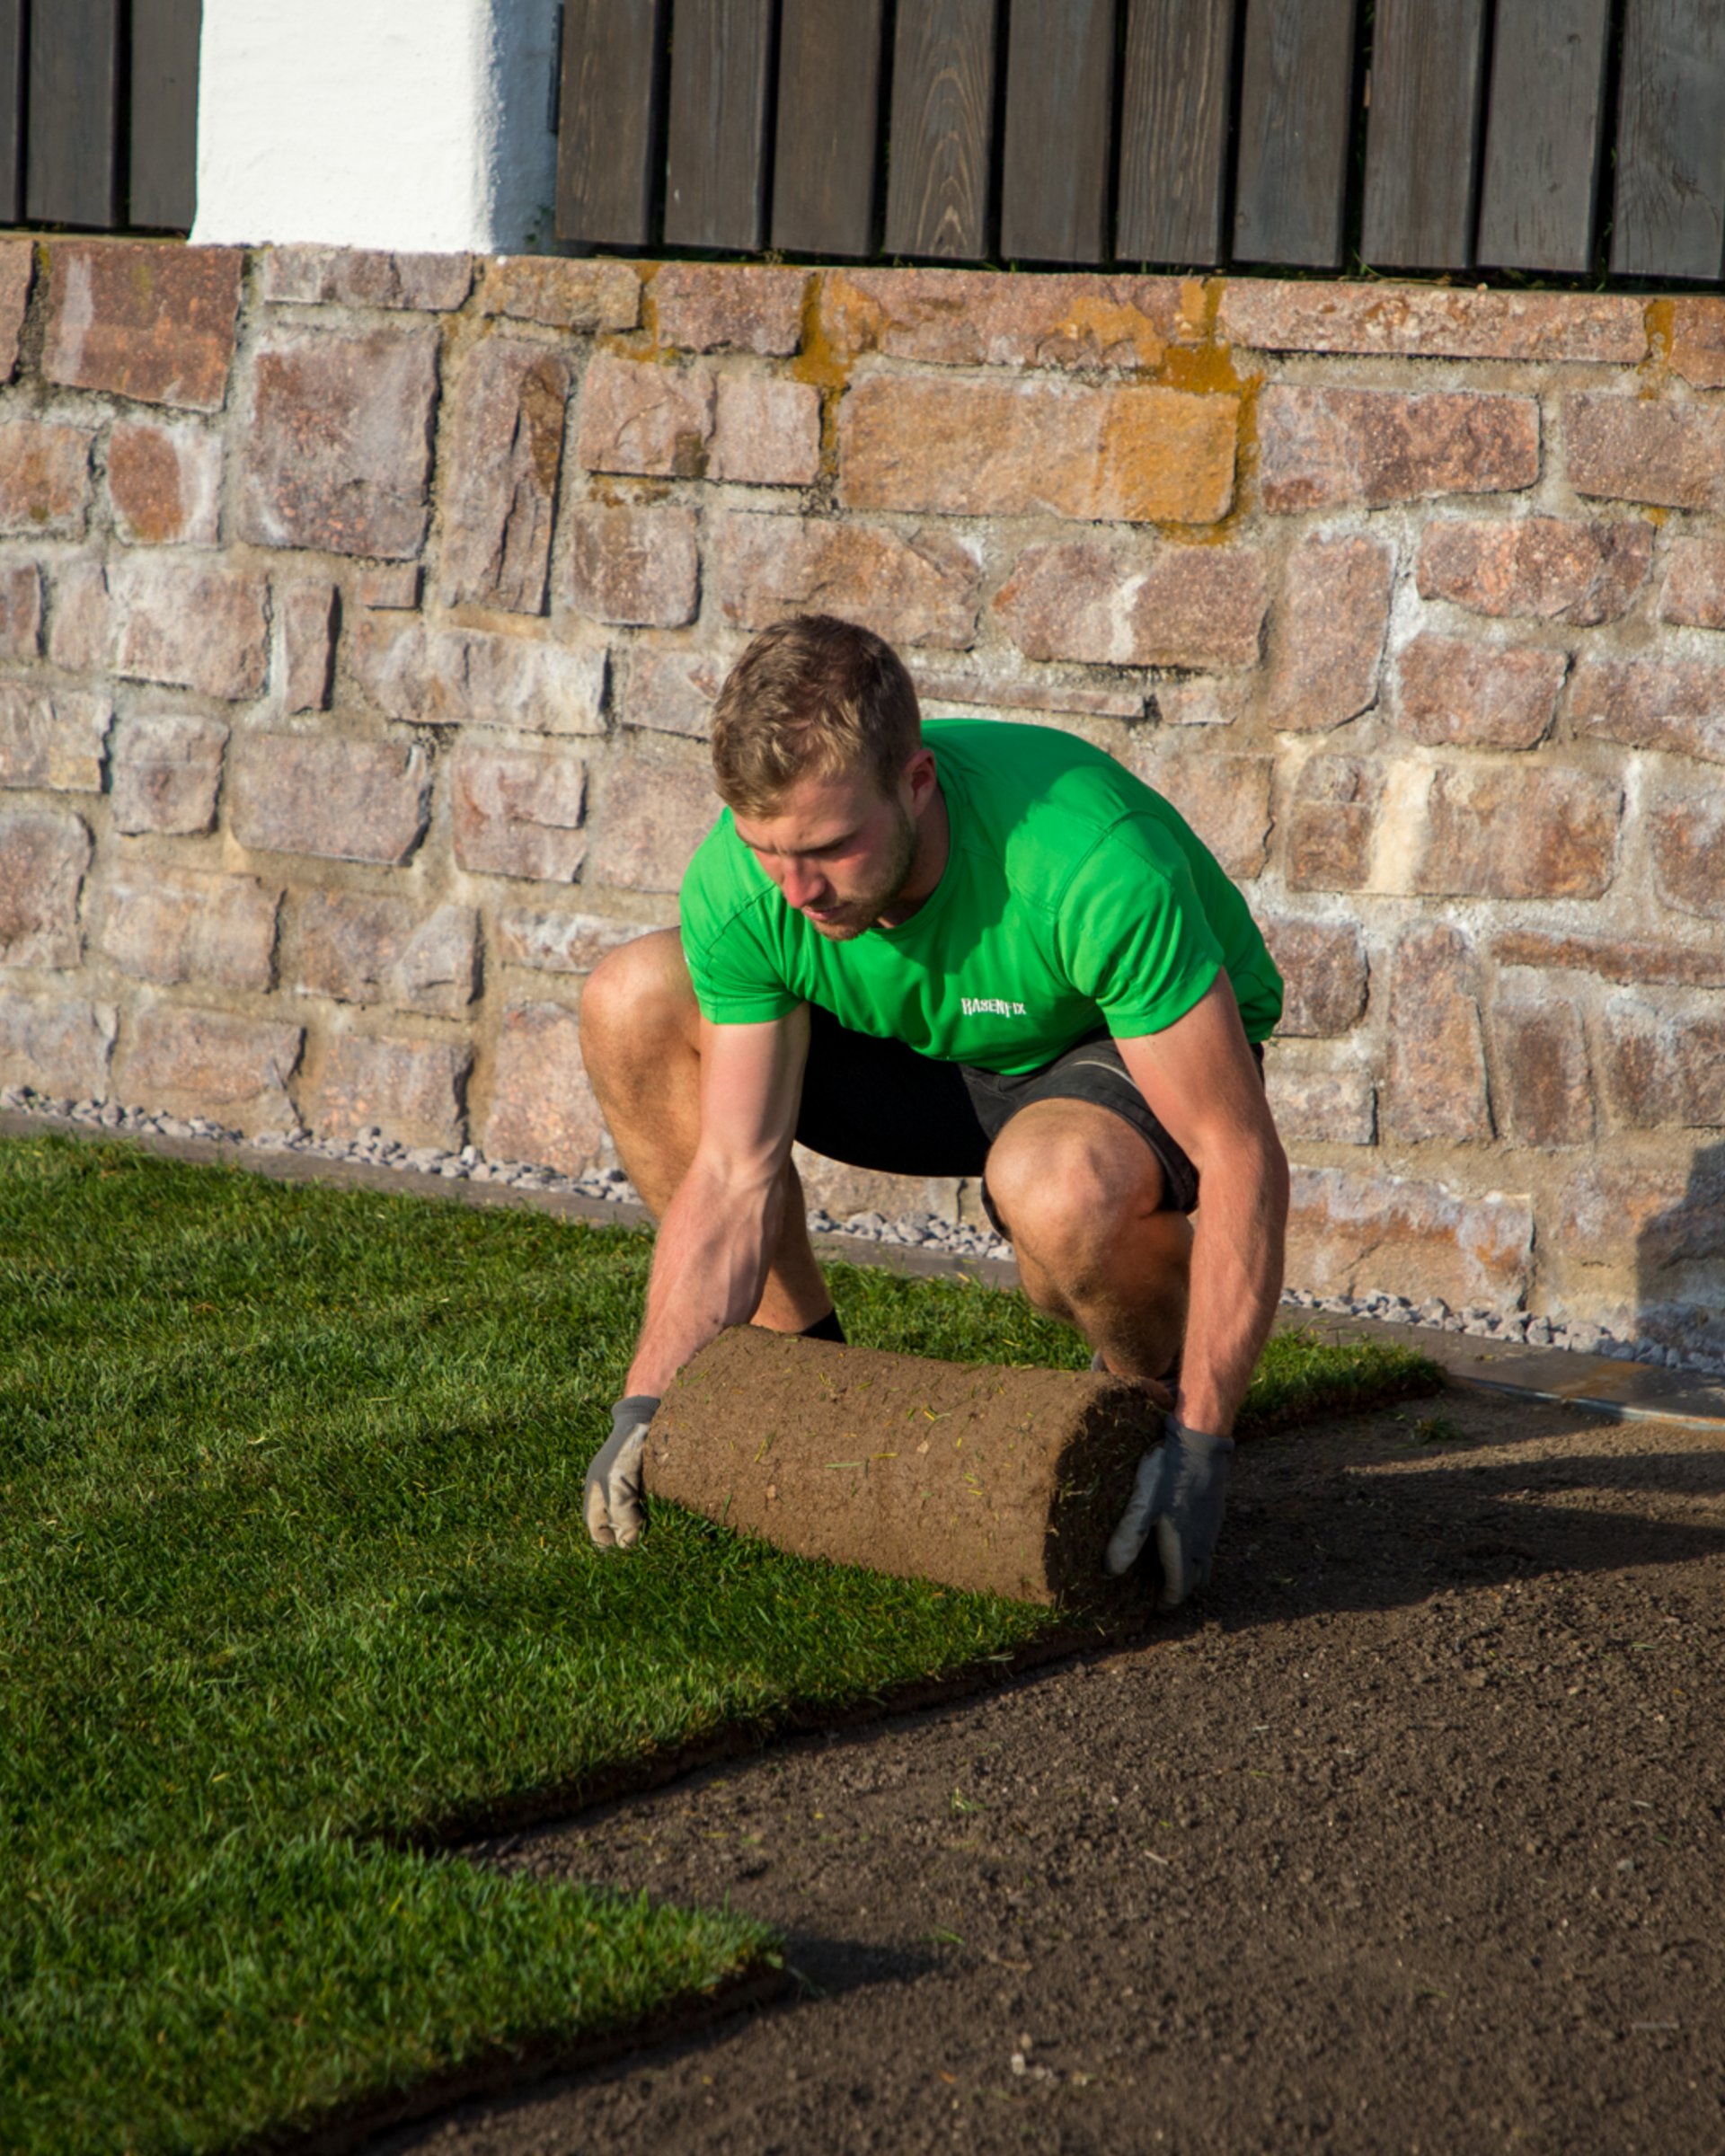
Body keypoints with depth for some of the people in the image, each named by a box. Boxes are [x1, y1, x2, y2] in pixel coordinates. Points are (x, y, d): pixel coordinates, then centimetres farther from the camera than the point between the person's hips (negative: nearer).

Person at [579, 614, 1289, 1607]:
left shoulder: (1093, 867, -39)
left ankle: (1163, 1397, -7)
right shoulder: (737, 886, -25)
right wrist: (649, 1402, -24)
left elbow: (1243, 1161, -33)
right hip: (940, 1051, 5)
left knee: (1058, 1183, -41)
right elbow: (734, 1171, -16)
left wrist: (1200, 1447, -34)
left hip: (1144, 1054, -5)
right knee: (633, 1004, -14)